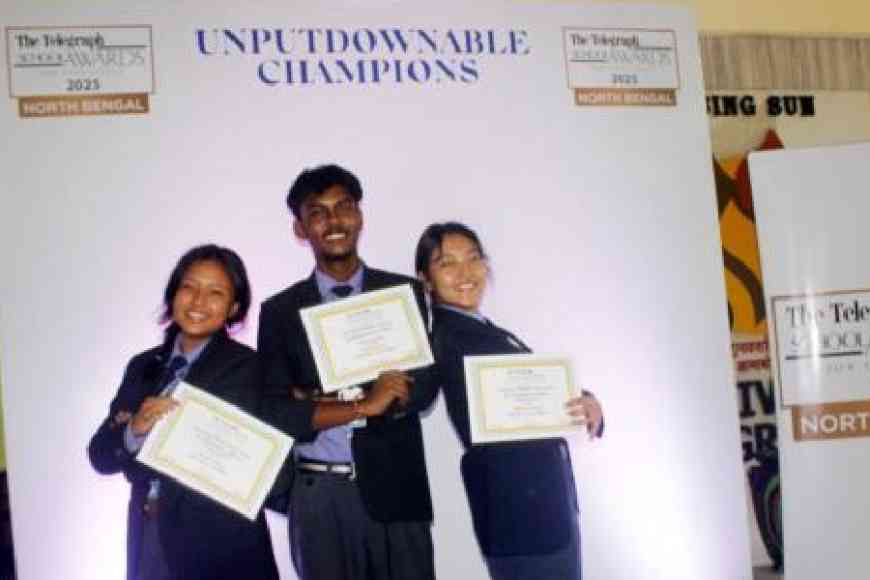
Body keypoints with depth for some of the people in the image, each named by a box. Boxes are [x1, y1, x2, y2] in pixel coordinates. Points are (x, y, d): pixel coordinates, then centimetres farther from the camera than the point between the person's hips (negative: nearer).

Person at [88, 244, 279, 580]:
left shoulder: (246, 367, -10)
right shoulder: (143, 366, 5)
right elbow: (101, 455, 1)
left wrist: (149, 440, -8)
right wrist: (133, 432, -19)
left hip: (220, 543, -4)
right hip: (149, 538, 4)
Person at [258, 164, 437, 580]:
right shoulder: (279, 311, 4)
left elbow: (423, 386, -4)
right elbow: (276, 412, -4)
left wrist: (325, 402, -9)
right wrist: (363, 405, -13)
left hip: (396, 489, 0)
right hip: (319, 495, 0)